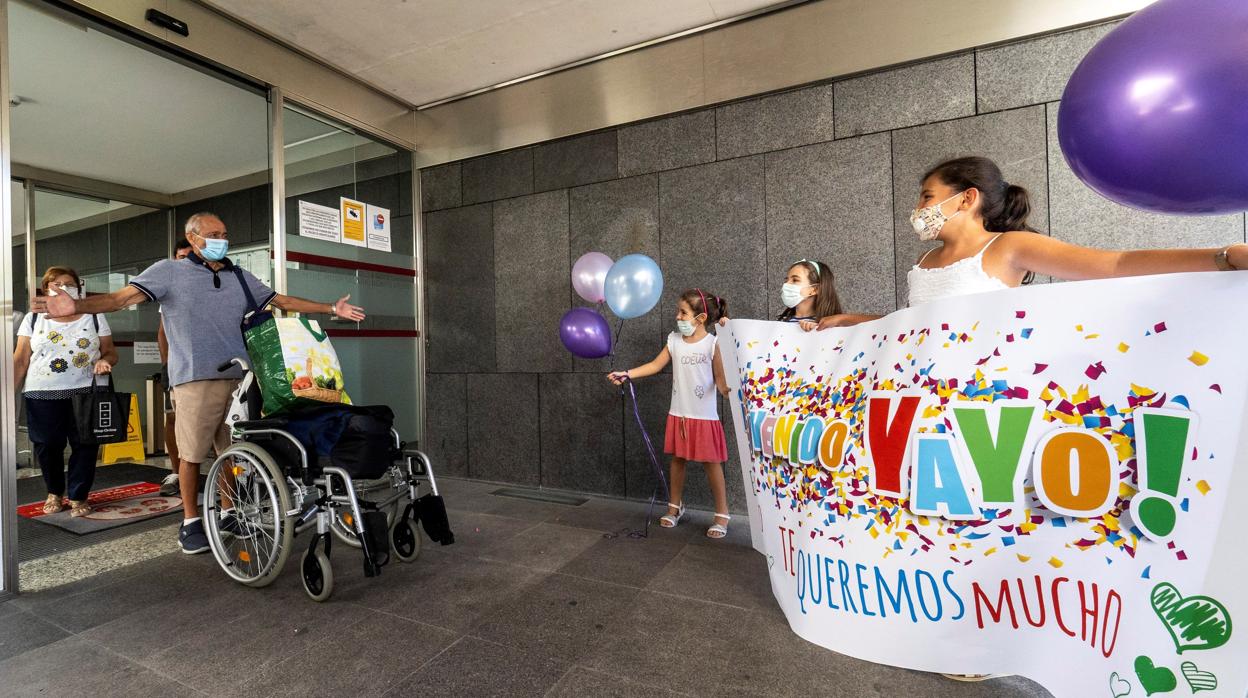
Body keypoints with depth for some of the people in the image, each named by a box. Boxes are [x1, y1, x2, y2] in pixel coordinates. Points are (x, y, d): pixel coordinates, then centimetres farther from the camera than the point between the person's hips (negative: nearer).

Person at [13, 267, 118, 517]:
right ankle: (54, 492, 28)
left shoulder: (94, 317, 7)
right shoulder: (34, 318, 9)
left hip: (86, 393, -1)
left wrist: (104, 361, -15)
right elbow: (20, 360, 7)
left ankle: (78, 496, 14)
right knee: (46, 447, 7)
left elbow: (111, 353, 8)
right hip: (42, 395, 1)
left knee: (84, 446, 1)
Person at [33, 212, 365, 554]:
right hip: (196, 379, -4)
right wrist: (76, 306, -25)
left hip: (239, 377, 4)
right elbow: (123, 296, -6)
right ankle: (191, 523, 17)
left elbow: (283, 301, 19)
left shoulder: (240, 277, 16)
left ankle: (228, 514, 24)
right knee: (192, 454, 3)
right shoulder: (169, 271, 4)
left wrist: (332, 308, 15)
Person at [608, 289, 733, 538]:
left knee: (711, 463, 4)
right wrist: (627, 374, 0)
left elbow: (721, 380, -11)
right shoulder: (674, 340, 3)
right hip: (679, 414, 5)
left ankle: (722, 514, 20)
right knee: (677, 459, 15)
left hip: (705, 415, -4)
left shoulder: (713, 343, -11)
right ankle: (675, 506, 33)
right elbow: (656, 365, 7)